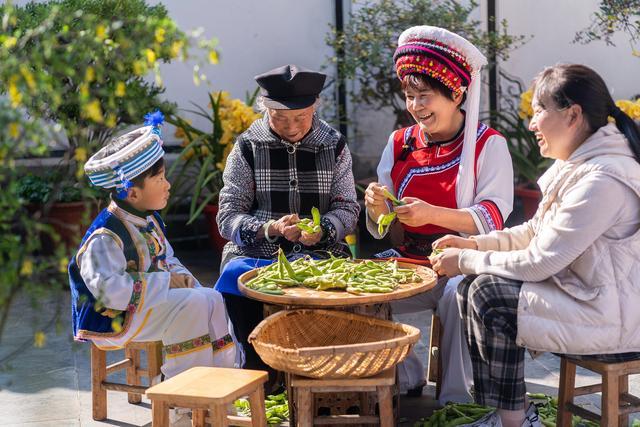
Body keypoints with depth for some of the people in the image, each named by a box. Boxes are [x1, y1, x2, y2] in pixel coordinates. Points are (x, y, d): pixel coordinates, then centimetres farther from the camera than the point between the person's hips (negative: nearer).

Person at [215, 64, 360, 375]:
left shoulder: (334, 146, 10)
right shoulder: (247, 148, 5)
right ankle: (262, 370, -15)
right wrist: (270, 229, -20)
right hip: (255, 252, -1)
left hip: (319, 252, 1)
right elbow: (228, 216, 0)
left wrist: (321, 231, -16)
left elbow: (347, 209, 7)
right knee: (236, 276, -34)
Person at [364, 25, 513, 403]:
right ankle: (408, 379, 2)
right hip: (408, 264, 5)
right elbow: (383, 230, 7)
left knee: (459, 295, -35)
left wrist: (432, 213, -30)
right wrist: (379, 210, -18)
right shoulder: (399, 145, 9)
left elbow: (493, 218, -15)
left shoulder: (488, 144, -4)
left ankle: (457, 397, -14)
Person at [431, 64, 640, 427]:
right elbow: (535, 233, 17)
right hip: (584, 293, 10)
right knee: (474, 285, 2)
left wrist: (466, 261, -10)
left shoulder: (602, 181, -24)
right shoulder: (575, 165, 8)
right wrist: (475, 245, 3)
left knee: (489, 297, -19)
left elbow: (538, 263, -22)